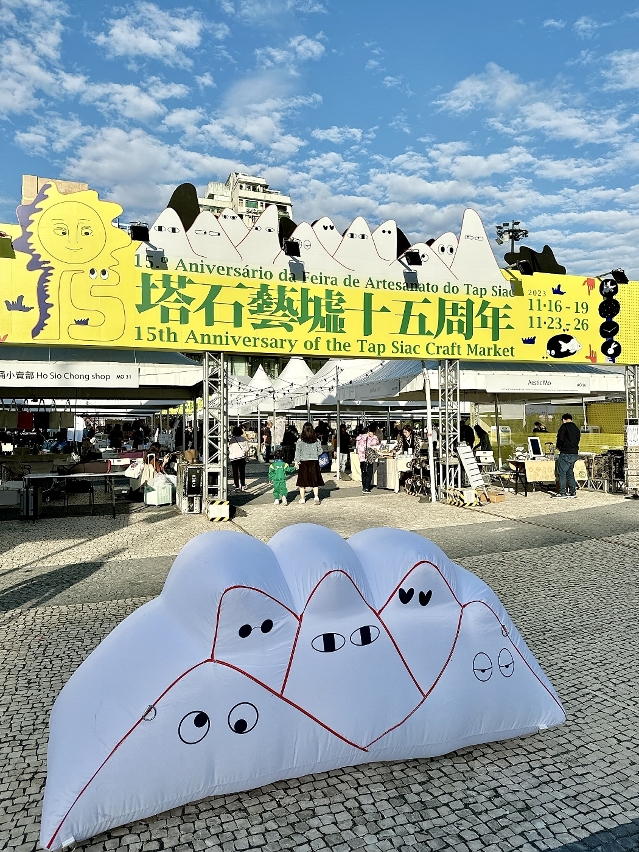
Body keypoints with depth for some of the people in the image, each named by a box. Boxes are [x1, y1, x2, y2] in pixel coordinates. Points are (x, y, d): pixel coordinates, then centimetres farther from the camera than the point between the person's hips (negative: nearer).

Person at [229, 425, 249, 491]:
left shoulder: (231, 440, -9)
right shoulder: (244, 439, -1)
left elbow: (230, 449, -7)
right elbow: (247, 448, 3)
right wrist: (245, 454, 17)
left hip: (234, 457, -3)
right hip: (242, 457, 3)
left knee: (235, 473, 4)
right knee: (242, 472, 14)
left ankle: (237, 486, 2)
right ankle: (243, 486, 19)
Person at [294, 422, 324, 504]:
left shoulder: (300, 440, -8)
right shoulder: (316, 440, -1)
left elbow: (297, 452, -7)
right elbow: (320, 451, 4)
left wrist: (296, 461, 0)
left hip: (303, 462, -2)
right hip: (314, 461, 2)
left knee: (302, 480, 9)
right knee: (315, 480, 9)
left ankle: (302, 498, 14)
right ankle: (316, 496, -3)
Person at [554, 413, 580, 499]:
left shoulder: (564, 426, -6)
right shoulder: (576, 428, 16)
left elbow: (560, 438, -13)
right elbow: (578, 440, 18)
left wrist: (558, 447, 4)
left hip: (565, 453, -8)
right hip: (575, 453, 8)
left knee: (562, 472, -3)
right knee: (570, 472, 15)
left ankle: (562, 493, -6)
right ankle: (573, 491, 16)